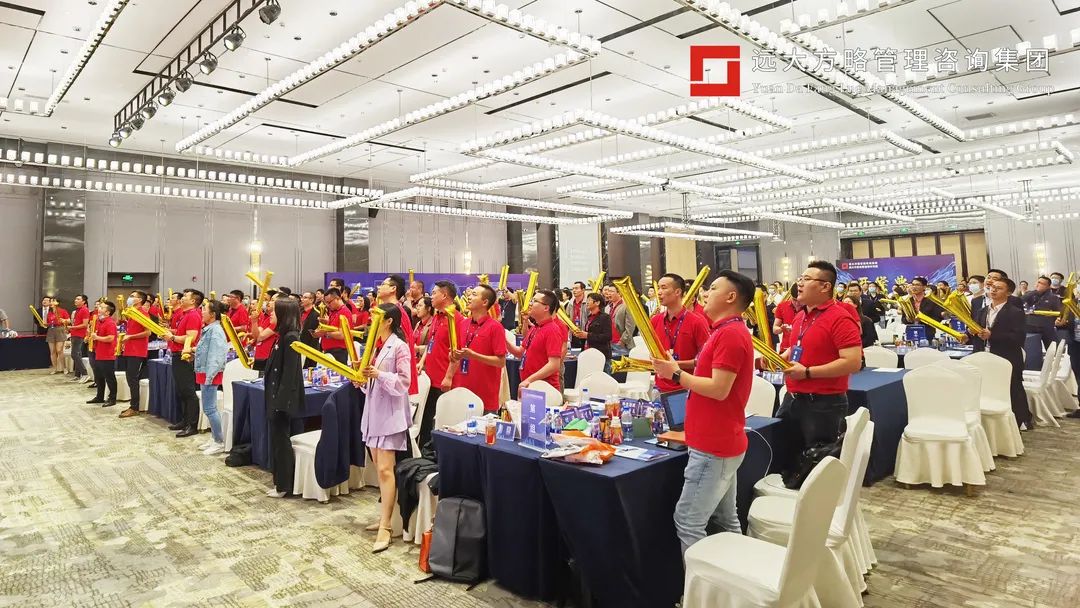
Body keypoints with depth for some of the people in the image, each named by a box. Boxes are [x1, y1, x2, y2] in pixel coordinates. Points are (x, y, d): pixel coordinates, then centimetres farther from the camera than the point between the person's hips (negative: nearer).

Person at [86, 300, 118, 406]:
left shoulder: (110, 323, -16)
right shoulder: (99, 321, 13)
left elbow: (110, 338, -25)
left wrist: (97, 337, -16)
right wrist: (92, 336, 8)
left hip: (108, 357, -10)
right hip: (98, 355, 10)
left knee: (109, 378, -1)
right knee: (98, 378, 18)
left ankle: (112, 399, 7)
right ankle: (100, 397, 29)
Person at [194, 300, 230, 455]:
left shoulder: (215, 331, -17)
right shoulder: (209, 329, 13)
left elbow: (216, 356, -22)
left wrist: (209, 376, -23)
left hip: (210, 374, -10)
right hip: (204, 373, 10)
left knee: (209, 409, -7)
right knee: (210, 408, 15)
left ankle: (220, 442, 0)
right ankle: (214, 438, 23)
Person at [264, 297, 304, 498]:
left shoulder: (291, 337, -18)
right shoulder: (283, 335, 11)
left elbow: (289, 372, -22)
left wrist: (281, 400, -22)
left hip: (283, 397, -10)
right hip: (277, 395, 10)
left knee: (281, 440, -1)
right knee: (277, 439, 15)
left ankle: (284, 485, 10)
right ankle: (280, 481, 25)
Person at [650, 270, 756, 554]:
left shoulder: (730, 333, -18)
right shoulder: (728, 331, 16)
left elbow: (719, 389, -24)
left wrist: (676, 374, -15)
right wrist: (677, 370, 5)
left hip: (713, 446, -11)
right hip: (721, 442, 11)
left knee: (688, 522, -6)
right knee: (725, 519, 16)